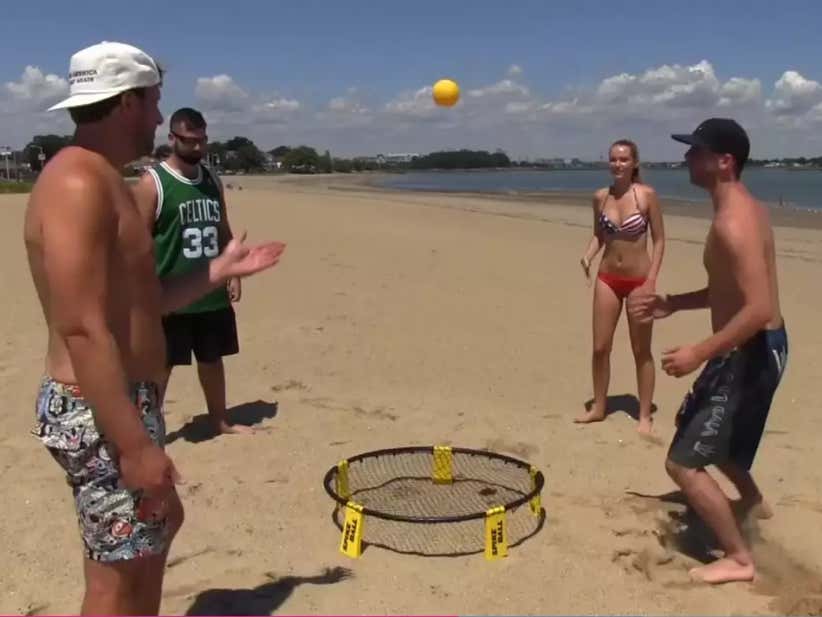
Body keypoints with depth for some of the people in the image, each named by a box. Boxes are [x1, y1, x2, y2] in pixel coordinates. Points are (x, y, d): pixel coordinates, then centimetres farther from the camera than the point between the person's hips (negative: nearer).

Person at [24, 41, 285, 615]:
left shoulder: (105, 183, 14)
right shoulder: (79, 183, -19)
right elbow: (83, 329, -26)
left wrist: (221, 270, 19)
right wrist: (135, 444, -26)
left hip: (125, 403, 11)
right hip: (101, 414, -11)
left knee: (163, 519, 26)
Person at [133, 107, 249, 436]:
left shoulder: (212, 180, 10)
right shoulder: (152, 182, -9)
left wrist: (233, 274, 8)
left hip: (213, 293, 6)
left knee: (212, 360, 17)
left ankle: (220, 421, 32)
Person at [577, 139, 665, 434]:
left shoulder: (647, 195, -11)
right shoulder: (600, 197, 1)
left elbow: (659, 240, -7)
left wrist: (652, 279, -14)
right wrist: (587, 256, -7)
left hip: (639, 280, -3)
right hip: (607, 279, 4)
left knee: (641, 351, 6)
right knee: (600, 347, 7)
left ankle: (645, 415, 18)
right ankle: (598, 407, 25)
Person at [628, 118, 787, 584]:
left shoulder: (733, 223, -24)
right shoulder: (743, 208, 9)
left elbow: (760, 309, -30)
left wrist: (699, 353, -26)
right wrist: (672, 304, 10)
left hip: (750, 353, -11)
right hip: (752, 349, 11)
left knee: (684, 462, -6)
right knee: (701, 428, 32)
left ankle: (739, 559, 9)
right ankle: (753, 501, 54)